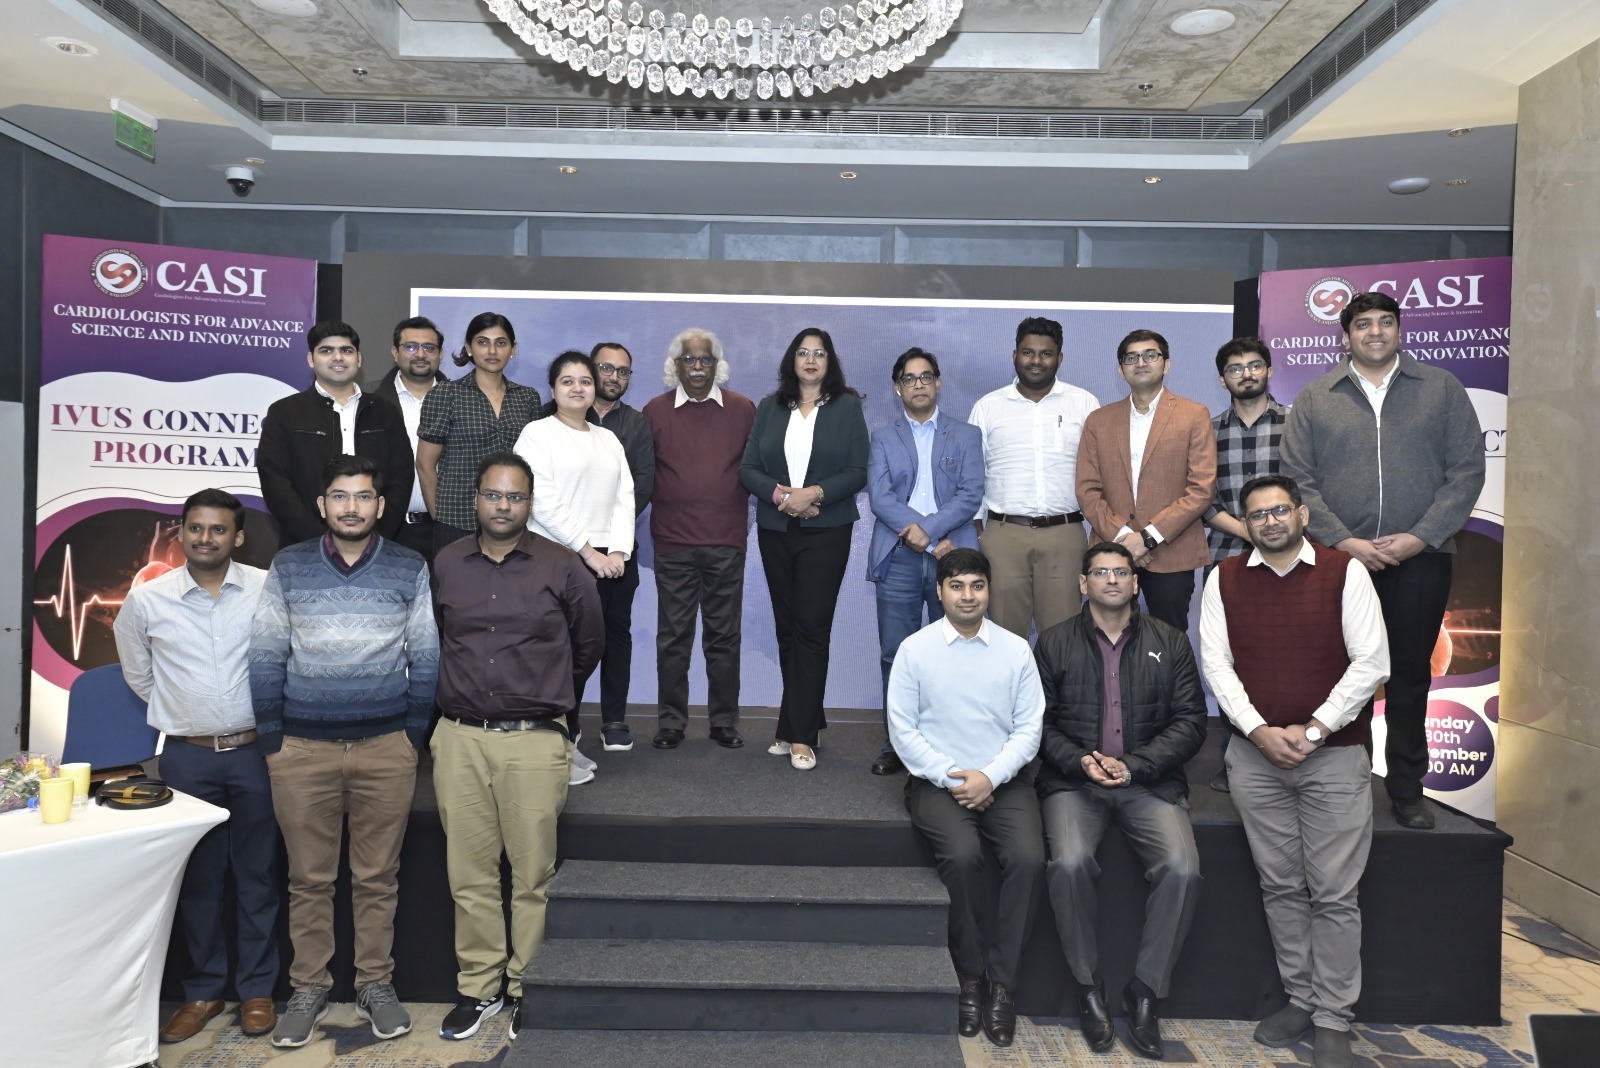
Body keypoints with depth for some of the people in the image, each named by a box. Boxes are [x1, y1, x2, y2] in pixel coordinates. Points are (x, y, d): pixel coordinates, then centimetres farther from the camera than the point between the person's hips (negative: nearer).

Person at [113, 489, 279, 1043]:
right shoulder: (146, 600, -1)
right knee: (198, 878, 11)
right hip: (187, 756, 1)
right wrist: (181, 716, 12)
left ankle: (257, 988, 22)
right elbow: (138, 674, 14)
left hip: (255, 751, -1)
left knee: (257, 873, 9)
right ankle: (203, 989, 26)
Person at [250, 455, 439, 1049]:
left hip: (386, 746, 0)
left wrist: (413, 735, 0)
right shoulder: (287, 569, 3)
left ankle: (375, 986, 23)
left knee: (378, 877, 9)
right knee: (308, 879, 10)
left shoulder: (409, 570, 2)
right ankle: (308, 990, 24)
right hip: (302, 747, 1)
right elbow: (266, 658, 4)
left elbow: (424, 659, 3)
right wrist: (272, 739, 0)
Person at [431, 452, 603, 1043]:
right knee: (470, 874, 9)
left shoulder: (562, 568, -1)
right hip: (459, 738, 2)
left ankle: (529, 988, 20)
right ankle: (479, 987, 24)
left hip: (535, 741, -2)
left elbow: (588, 644, 11)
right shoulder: (444, 565, 6)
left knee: (534, 874, 4)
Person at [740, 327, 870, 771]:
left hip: (826, 531, -3)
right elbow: (748, 469, 4)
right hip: (776, 530, 3)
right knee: (787, 627, 7)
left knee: (811, 628, -7)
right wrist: (781, 494, -14)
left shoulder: (847, 406, 3)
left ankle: (799, 734, -1)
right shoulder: (770, 407, 10)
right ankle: (804, 720, 20)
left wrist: (816, 492, -18)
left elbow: (858, 472, -4)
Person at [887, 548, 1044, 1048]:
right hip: (937, 780, -1)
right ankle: (971, 975, -6)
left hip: (1003, 780, 2)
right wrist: (949, 777, -12)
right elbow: (902, 729, -2)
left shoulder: (1016, 649, 4)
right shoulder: (914, 649, -1)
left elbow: (1029, 728, 2)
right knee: (963, 855, -28)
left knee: (1028, 857, -24)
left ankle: (1001, 981, -7)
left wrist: (990, 777, -12)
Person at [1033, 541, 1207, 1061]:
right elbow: (1041, 722, 4)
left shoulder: (1170, 642, 9)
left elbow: (1190, 722, 3)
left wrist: (1135, 766, -10)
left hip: (1150, 780, 1)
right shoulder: (1054, 643, 7)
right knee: (1068, 864, -27)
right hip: (1073, 780, -1)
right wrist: (1081, 761, -14)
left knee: (1181, 869, -24)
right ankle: (1088, 987, -4)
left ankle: (1146, 991, -3)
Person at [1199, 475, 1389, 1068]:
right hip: (1255, 756, 2)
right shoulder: (1224, 579, 5)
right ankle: (1300, 1000, 24)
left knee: (1334, 895, 2)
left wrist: (1313, 730, -12)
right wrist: (1260, 731, -10)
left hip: (1335, 756, -2)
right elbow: (1216, 664, 1)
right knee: (1281, 887, 10)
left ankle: (1334, 1020, 14)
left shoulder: (1344, 572, -1)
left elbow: (1371, 661, -6)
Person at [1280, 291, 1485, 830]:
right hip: (1339, 557, 0)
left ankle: (1406, 788, 21)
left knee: (1410, 674, 9)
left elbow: (1467, 470, 2)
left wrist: (1421, 537, -9)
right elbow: (1297, 478, 0)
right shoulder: (1314, 400, 6)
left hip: (1420, 558, 1)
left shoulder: (1442, 389, 7)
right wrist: (1344, 541, -10)